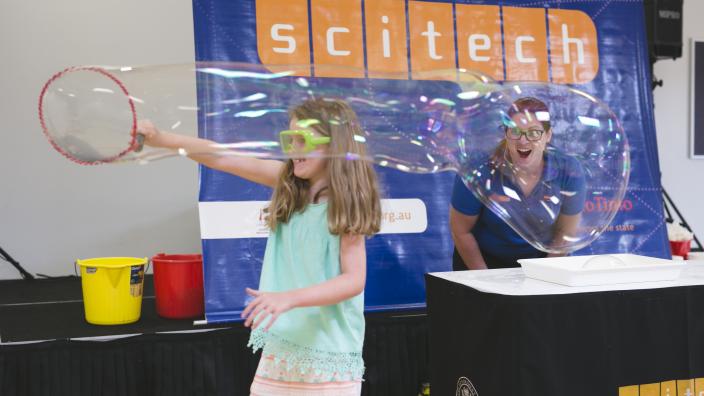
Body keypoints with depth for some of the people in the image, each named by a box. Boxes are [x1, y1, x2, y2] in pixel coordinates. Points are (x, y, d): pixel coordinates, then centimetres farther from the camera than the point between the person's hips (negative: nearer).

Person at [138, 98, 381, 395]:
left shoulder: (346, 203, -11)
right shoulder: (287, 183, 4)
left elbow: (354, 281, -16)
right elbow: (223, 159, -3)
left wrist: (288, 298, -26)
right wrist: (163, 139, -13)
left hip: (329, 350, -4)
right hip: (282, 340, 5)